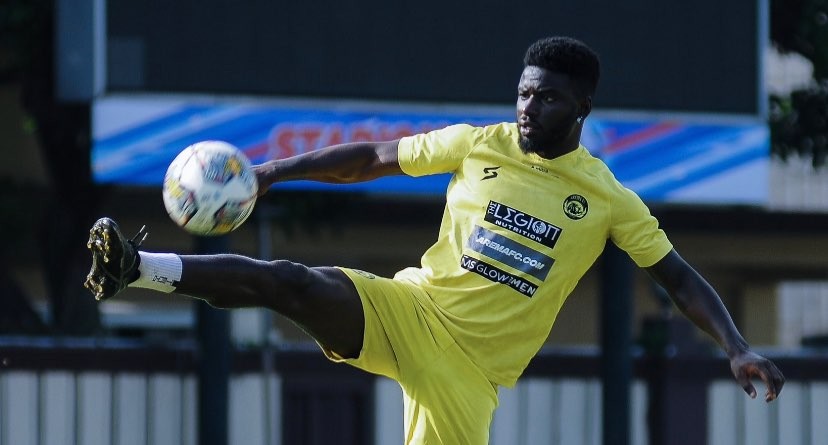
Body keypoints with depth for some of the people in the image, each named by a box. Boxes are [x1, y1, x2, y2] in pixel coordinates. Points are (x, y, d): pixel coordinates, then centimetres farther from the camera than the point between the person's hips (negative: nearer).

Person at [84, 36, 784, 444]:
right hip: (405, 310, 0)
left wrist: (737, 348, -9)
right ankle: (136, 269, -31)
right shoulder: (478, 145, 4)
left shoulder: (608, 201, 1)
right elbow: (374, 158, 12)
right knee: (288, 283, -25)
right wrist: (273, 172, 7)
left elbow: (679, 277, 4)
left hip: (472, 366, 0)